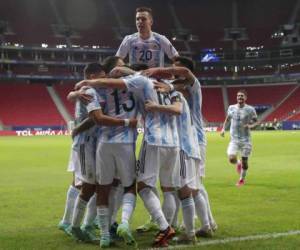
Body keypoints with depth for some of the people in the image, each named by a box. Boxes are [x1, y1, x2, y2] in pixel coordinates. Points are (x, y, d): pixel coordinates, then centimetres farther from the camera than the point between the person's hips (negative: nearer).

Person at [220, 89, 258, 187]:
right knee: (231, 159, -16)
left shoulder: (250, 109, -6)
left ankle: (242, 179, 27)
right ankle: (238, 163, 22)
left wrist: (250, 125, -18)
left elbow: (256, 121, 3)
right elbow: (227, 119, 19)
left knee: (244, 161, 3)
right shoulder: (231, 108, 2)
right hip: (234, 139, 1)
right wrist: (223, 128, 6)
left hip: (246, 140, -1)